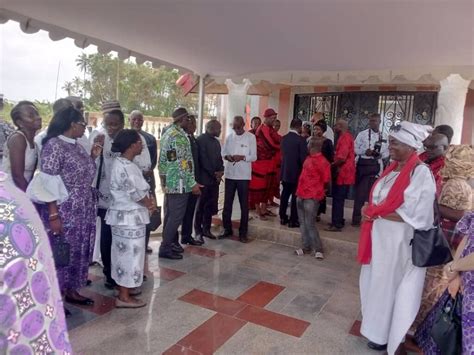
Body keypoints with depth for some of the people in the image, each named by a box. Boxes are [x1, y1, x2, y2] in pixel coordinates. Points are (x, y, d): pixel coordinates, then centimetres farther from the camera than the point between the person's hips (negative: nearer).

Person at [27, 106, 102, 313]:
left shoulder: (77, 146, 11)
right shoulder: (54, 145, -13)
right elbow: (47, 183, -17)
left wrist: (93, 157, 5)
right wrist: (53, 215, -21)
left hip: (83, 212, 8)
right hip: (63, 212, -8)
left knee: (78, 251, 15)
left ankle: (71, 291, 30)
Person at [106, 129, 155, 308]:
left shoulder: (122, 163, 10)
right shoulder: (125, 167, -23)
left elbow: (137, 188, 13)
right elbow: (136, 193, -21)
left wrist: (149, 200, -2)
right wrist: (150, 204, -4)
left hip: (125, 215, 10)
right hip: (129, 217, -10)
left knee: (124, 253, 19)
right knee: (129, 253, -1)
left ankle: (124, 287, 33)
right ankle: (124, 297, 10)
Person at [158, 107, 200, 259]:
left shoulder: (167, 133, 13)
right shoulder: (179, 136, -17)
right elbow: (183, 163, -22)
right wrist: (192, 183, -18)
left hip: (168, 181, 10)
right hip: (179, 183, -10)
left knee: (169, 214, 16)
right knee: (176, 216, -2)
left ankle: (169, 242, 26)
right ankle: (165, 248, 5)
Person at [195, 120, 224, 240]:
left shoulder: (216, 141, 18)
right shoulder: (201, 139, -8)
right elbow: (203, 159, -15)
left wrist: (221, 171, -2)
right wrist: (214, 173, -13)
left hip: (215, 179, 7)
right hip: (204, 178, -7)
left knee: (211, 206, 8)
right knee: (201, 206, 2)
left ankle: (206, 229, 19)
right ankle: (198, 231, 13)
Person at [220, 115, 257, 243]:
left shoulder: (251, 137, -3)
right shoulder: (229, 137, 7)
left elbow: (254, 156, -6)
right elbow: (223, 152, 8)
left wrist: (242, 157, -23)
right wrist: (227, 156, -14)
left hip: (243, 175, -3)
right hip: (230, 174, 3)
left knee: (244, 205, 5)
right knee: (227, 203, 10)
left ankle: (243, 232, 15)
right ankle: (227, 229, 23)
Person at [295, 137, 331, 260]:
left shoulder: (323, 162, -13)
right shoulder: (309, 158, 11)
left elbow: (326, 181, -6)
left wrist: (317, 190, 9)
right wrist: (301, 190, 15)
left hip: (312, 197, -8)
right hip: (301, 195, 8)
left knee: (310, 224, -5)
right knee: (303, 223, 12)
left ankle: (318, 249, 8)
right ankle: (307, 247, 23)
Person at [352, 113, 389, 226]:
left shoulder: (384, 136, 7)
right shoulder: (362, 134, -3)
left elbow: (387, 152, 11)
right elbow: (355, 149, -2)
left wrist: (380, 155, -10)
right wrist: (365, 152, -18)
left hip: (377, 166, 3)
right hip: (363, 164, -3)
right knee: (360, 191, -1)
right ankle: (356, 218, 9)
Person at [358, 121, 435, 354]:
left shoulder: (421, 173, -18)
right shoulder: (393, 168, 6)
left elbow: (411, 215, -23)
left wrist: (375, 213, -16)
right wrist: (371, 210, -8)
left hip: (399, 241, -7)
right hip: (380, 238, 7)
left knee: (389, 286, 9)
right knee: (378, 283, 19)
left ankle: (386, 335, 29)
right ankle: (378, 325, 39)